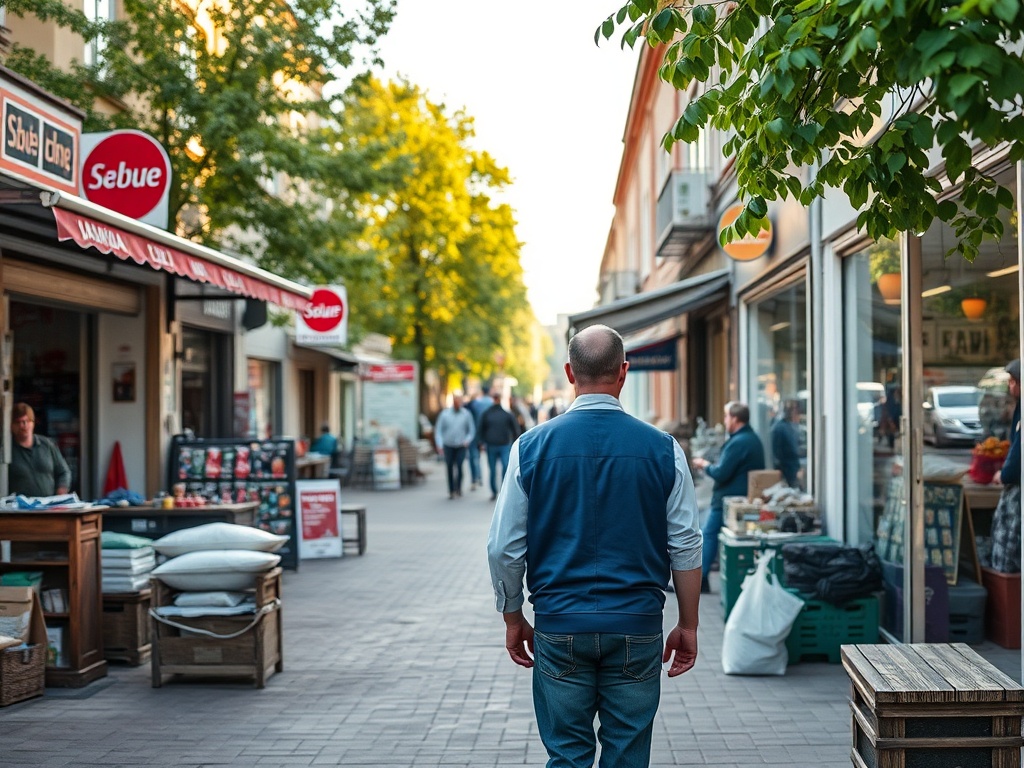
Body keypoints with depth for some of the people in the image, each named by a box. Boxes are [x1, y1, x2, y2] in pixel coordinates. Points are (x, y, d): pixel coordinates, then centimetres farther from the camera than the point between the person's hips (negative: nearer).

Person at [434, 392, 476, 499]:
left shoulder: (466, 414, 3)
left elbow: (472, 430, 9)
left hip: (461, 446, -1)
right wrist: (439, 444, -7)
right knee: (450, 469, 3)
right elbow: (438, 430, 4)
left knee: (459, 466, -15)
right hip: (448, 446, 1)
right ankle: (451, 491, 14)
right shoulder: (445, 414, 3)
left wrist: (467, 440, -8)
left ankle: (458, 488, 0)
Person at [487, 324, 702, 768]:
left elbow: (504, 548, 0)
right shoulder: (662, 449, -3)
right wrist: (688, 626, 10)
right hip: (637, 626, 0)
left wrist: (513, 619, 13)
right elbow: (685, 548, -1)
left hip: (559, 626, 0)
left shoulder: (531, 446, -3)